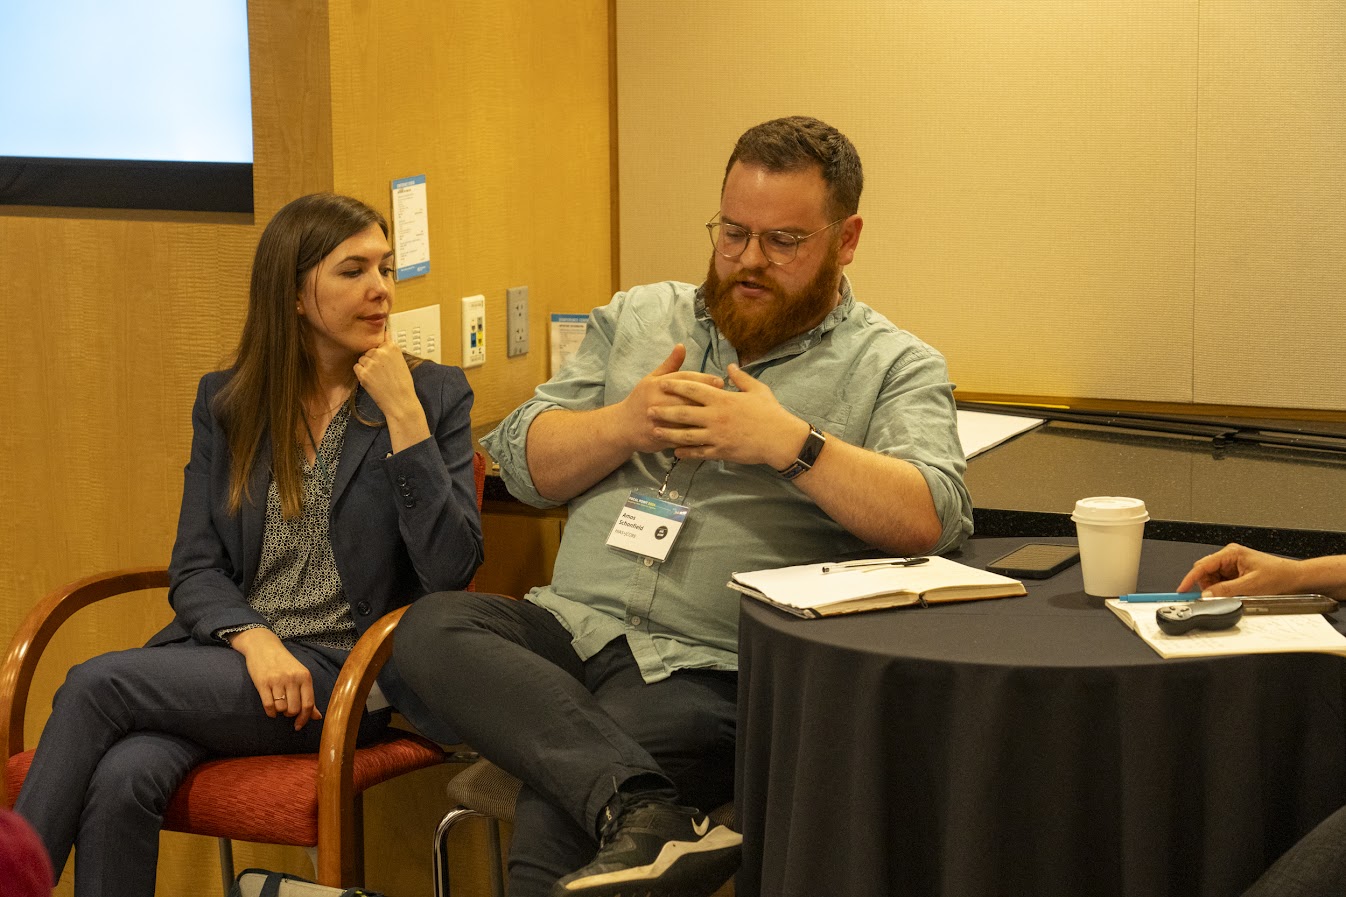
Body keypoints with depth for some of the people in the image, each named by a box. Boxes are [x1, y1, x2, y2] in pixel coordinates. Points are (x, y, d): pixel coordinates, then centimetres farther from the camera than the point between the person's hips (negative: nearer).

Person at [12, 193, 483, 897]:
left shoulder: (435, 395, 3)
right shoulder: (225, 403, 13)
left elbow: (451, 569, -8)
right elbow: (194, 568, 8)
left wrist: (403, 413, -14)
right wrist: (255, 639, -14)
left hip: (343, 674, -3)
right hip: (230, 654, 3)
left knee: (95, 684, -24)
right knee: (121, 779, -31)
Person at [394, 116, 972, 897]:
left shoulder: (894, 368, 6)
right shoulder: (637, 320, 19)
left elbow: (932, 520, -12)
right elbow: (522, 463, 13)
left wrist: (788, 443, -18)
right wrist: (626, 424, -5)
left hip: (710, 667, -5)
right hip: (571, 627, 6)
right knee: (434, 626, -29)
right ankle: (643, 810, -37)